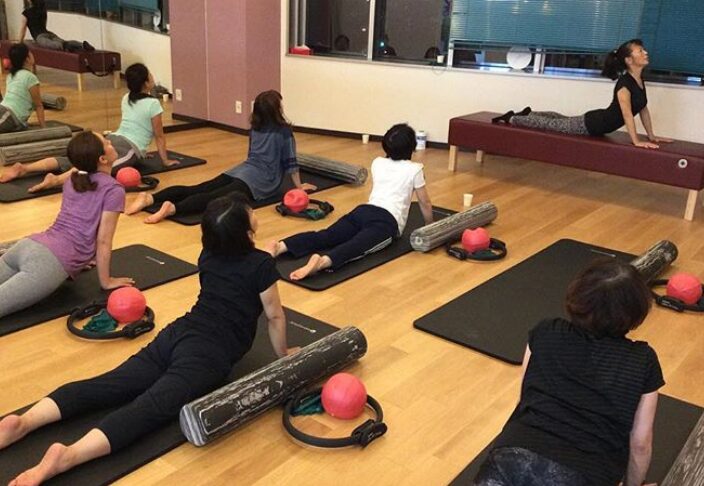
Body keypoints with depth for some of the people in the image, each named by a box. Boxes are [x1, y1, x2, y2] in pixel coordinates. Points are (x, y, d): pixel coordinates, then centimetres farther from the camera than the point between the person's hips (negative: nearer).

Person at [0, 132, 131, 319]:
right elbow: (103, 241, -2)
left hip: (29, 245, 8)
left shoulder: (72, 180, 20)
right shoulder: (113, 190, -3)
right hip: (51, 262, -8)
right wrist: (106, 281, 8)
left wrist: (76, 258, 44)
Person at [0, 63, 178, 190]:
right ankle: (57, 180, -54)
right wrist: (166, 160, 14)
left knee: (69, 161, -2)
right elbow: (159, 136, 3)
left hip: (112, 140, 8)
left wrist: (142, 150, 44)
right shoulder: (153, 103, -2)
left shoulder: (126, 99, 22)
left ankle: (23, 168, -17)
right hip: (129, 148, -8)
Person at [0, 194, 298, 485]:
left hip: (178, 333, 7)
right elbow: (274, 316, 8)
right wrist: (283, 354, 24)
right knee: (151, 408, -24)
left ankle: (24, 421, -22)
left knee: (107, 386, -5)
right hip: (210, 354, -7)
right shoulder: (262, 264, -3)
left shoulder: (208, 255, 17)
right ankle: (68, 456, -46)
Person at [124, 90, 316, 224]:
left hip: (242, 170, 7)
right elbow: (290, 161, 5)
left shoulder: (255, 128, 24)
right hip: (262, 179, -7)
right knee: (217, 197, -29)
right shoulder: (284, 131, 3)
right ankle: (173, 208, -52)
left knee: (197, 189, -8)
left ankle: (150, 197, -25)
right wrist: (299, 186, 17)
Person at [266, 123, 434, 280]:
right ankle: (322, 261, -60)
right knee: (356, 246, -30)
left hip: (363, 211, 5)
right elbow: (425, 204, 18)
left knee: (324, 236, -12)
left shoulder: (377, 163, 23)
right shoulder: (414, 169, 9)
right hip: (387, 221, -5)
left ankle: (279, 247, -34)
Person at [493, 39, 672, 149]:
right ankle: (511, 118, 23)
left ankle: (529, 113, 48)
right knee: (550, 125, 7)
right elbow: (627, 113, -34)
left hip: (599, 122, 9)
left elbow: (643, 109, 7)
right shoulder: (624, 82, -30)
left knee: (561, 121, 28)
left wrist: (651, 135, 6)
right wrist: (636, 141, -34)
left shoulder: (639, 80, -1)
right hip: (592, 123, -8)